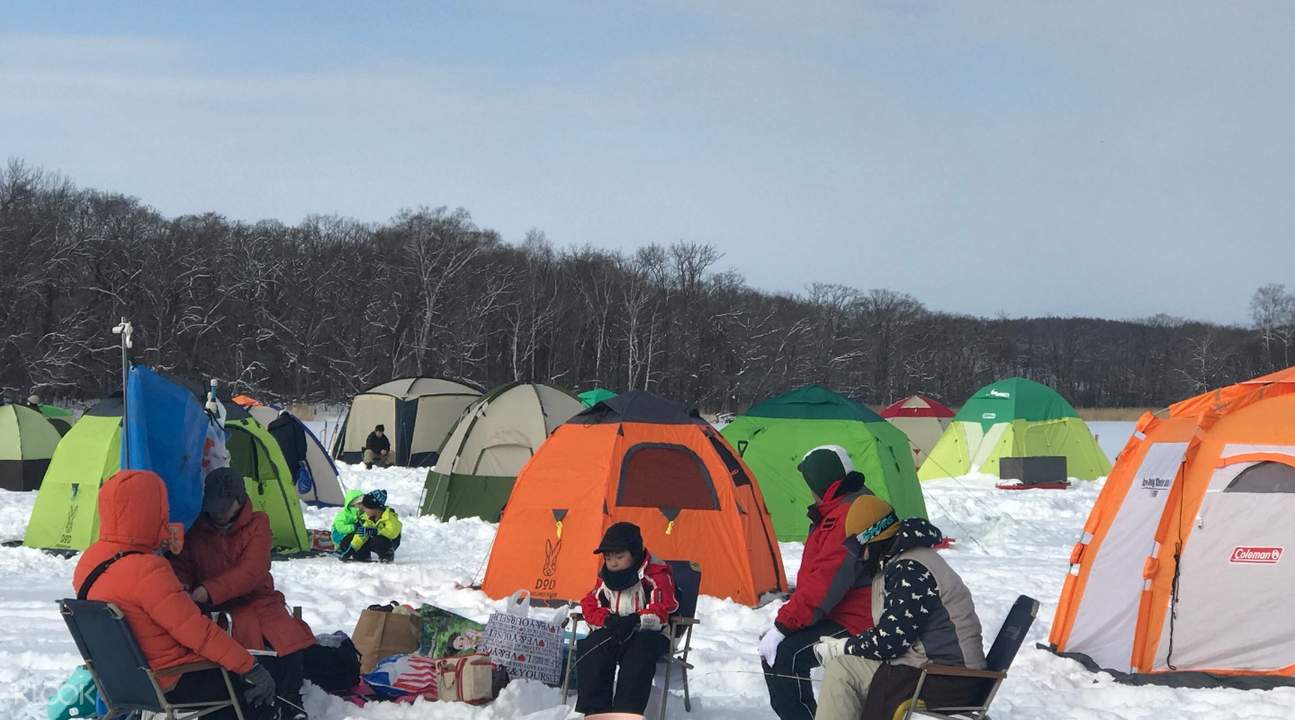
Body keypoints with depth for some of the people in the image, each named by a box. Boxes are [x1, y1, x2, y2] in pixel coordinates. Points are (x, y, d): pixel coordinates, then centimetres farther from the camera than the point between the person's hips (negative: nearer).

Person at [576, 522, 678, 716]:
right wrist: (608, 620, -13)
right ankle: (592, 712, -27)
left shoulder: (657, 575, -5)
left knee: (638, 656, -39)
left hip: (649, 633, -4)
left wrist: (635, 620, -31)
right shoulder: (605, 578, 13)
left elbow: (663, 609, -14)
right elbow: (590, 606, 10)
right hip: (613, 633, 4)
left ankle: (626, 713, -42)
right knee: (591, 649, -28)